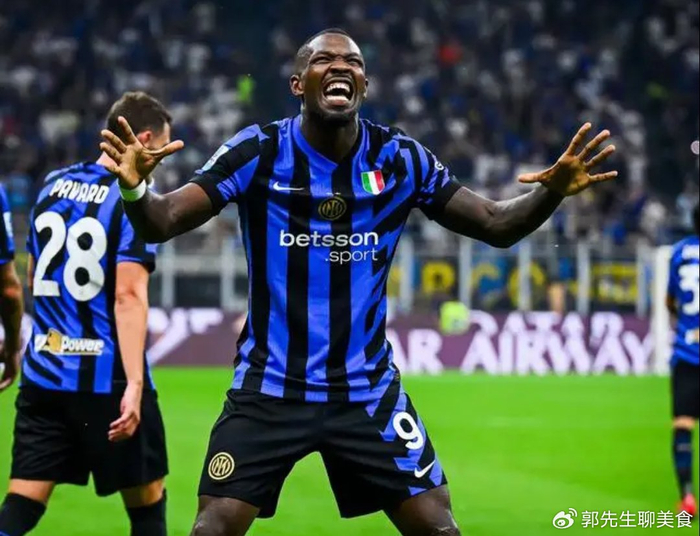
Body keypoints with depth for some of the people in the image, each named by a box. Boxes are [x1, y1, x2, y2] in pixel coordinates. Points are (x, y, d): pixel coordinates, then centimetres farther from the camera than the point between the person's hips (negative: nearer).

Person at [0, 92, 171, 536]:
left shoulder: (53, 186, 10)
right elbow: (128, 295, -18)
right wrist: (134, 384, -22)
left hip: (43, 374, 5)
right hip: (108, 378, -5)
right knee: (147, 500, 10)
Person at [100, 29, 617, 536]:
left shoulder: (401, 160, -4)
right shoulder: (258, 152, -10)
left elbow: (496, 225, 0)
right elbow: (162, 223, -15)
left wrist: (552, 192, -20)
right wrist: (135, 189, -39)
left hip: (368, 391, 2)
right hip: (269, 388, -2)